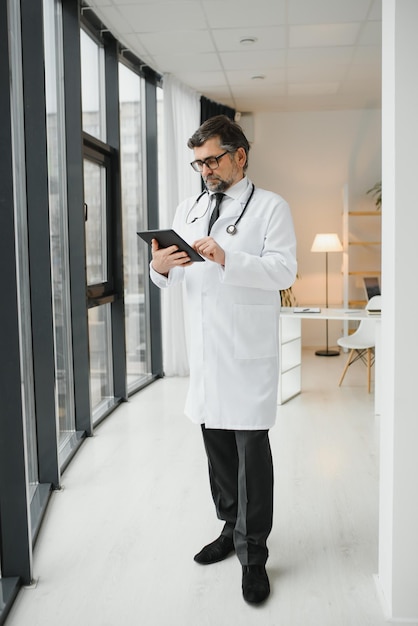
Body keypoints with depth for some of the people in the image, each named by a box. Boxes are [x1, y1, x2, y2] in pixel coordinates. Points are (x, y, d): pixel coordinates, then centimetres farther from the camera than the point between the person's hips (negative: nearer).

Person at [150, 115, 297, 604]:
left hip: (248, 348, -5)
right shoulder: (188, 210, 18)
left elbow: (285, 270, -11)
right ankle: (232, 528, 31)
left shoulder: (270, 207, 1)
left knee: (251, 447, -3)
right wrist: (160, 266, -9)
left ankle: (253, 556, 8)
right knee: (216, 444, 13)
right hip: (204, 346, 6)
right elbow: (172, 278, 15)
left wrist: (228, 259, -24)